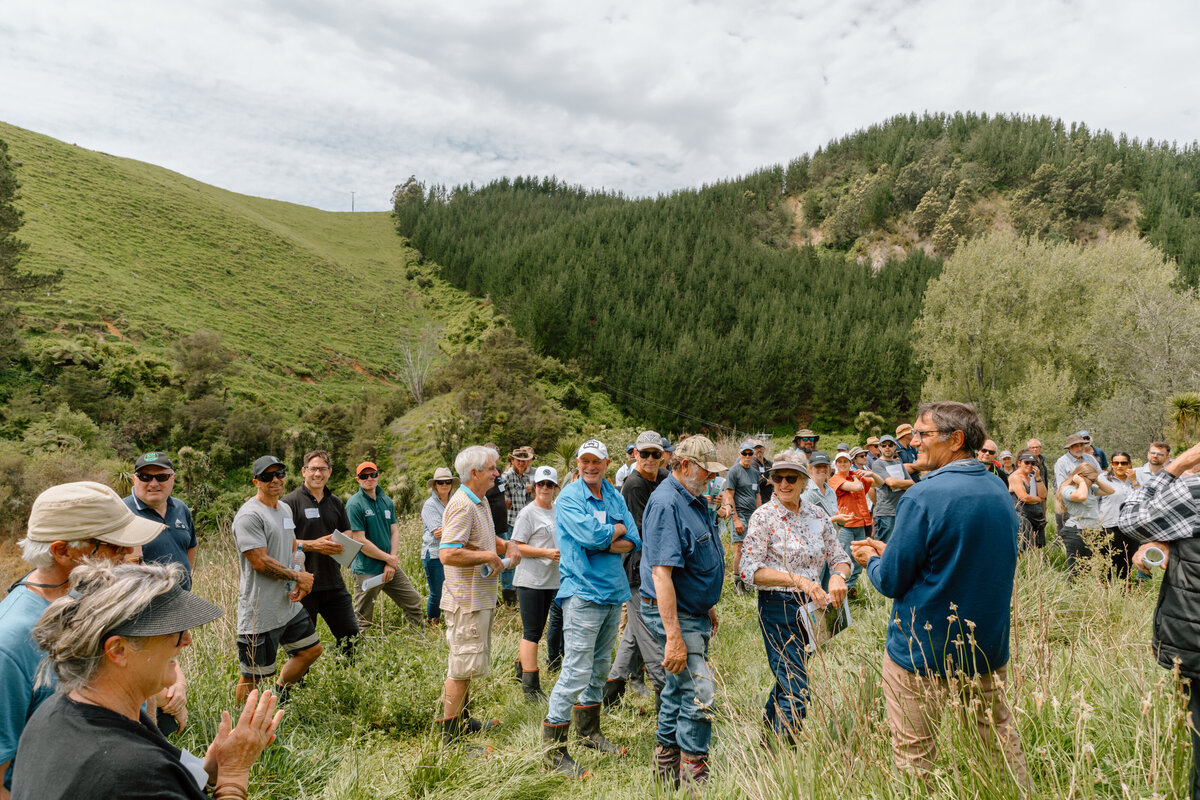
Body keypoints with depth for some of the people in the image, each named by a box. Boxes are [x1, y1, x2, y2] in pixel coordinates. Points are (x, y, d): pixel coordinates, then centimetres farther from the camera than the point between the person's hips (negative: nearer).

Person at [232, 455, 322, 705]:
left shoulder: (286, 509, 13)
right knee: (253, 674, 0)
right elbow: (260, 562, -20)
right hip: (260, 611, -9)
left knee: (312, 650, 18)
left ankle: (279, 698, 35)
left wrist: (301, 581, 2)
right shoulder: (249, 515, -16)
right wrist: (298, 576, -10)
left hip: (289, 603, 9)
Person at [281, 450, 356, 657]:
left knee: (351, 634, 7)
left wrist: (341, 546, -3)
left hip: (334, 583, 5)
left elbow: (347, 535, 20)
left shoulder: (335, 502, 14)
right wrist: (314, 545, -19)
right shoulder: (290, 502, -4)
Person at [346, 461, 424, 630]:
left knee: (413, 601, 14)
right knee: (362, 622, 1)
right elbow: (360, 541, -16)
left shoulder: (387, 501, 10)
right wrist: (389, 558, -10)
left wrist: (391, 563, -6)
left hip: (391, 567, 7)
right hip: (367, 571, -7)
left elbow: (394, 532, 8)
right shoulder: (354, 504, -11)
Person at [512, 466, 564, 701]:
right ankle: (530, 684, 1)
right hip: (530, 580, -6)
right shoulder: (527, 513, -9)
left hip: (553, 579, 6)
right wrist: (547, 553, -21)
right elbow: (518, 547, -13)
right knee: (532, 632, -3)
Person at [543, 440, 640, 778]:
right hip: (582, 593, -7)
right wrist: (618, 529, -5)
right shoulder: (568, 497, -8)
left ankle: (589, 732, 34)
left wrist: (606, 544, -13)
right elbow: (592, 535, -22)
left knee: (600, 666, 18)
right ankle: (554, 751, 3)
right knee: (576, 671, -7)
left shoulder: (614, 496, 11)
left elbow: (634, 540, 3)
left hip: (613, 590, 7)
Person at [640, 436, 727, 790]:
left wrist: (708, 607, 24)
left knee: (679, 689, 18)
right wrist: (674, 637, -29)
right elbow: (661, 574, -27)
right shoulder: (666, 503, -22)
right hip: (674, 615, -10)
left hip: (695, 613, 10)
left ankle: (666, 766, 32)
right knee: (699, 696, -8)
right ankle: (694, 775, 7)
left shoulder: (695, 500, 10)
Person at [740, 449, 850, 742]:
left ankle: (769, 722, 46)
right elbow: (750, 570, -16)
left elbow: (840, 557, 9)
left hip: (811, 606, 6)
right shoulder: (764, 516, -11)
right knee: (796, 690, -6)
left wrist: (838, 575, -15)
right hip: (778, 607, -6)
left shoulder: (817, 515, 4)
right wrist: (798, 580, -26)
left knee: (790, 675, 22)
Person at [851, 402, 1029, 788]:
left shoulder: (921, 498, -21)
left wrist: (872, 561, 4)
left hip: (924, 653, -7)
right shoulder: (1000, 494, 4)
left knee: (913, 758, 6)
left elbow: (891, 581, -18)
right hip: (990, 647, 7)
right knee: (1000, 736, 23)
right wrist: (890, 551, 14)